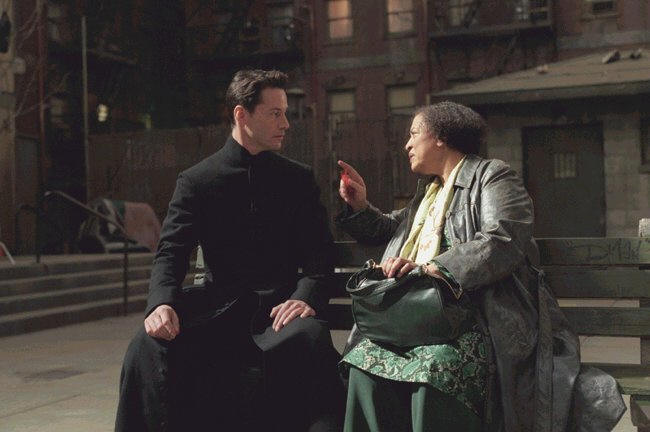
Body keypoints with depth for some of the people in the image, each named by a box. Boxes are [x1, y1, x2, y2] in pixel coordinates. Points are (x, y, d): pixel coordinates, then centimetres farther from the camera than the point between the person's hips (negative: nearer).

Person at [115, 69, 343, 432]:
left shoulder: (299, 179, 11)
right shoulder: (196, 181, 7)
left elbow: (320, 252, 5)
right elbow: (172, 252, -1)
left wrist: (306, 297, -17)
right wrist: (162, 303, -23)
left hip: (279, 306, 0)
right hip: (219, 304, 0)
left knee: (312, 337, -33)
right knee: (150, 344, -26)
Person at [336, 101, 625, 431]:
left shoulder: (492, 176, 5)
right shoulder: (427, 190, 29)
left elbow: (503, 243, -14)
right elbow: (388, 230, 43)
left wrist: (432, 268, -24)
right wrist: (359, 206, 24)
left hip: (478, 315, -6)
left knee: (435, 367, -38)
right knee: (364, 358, -24)